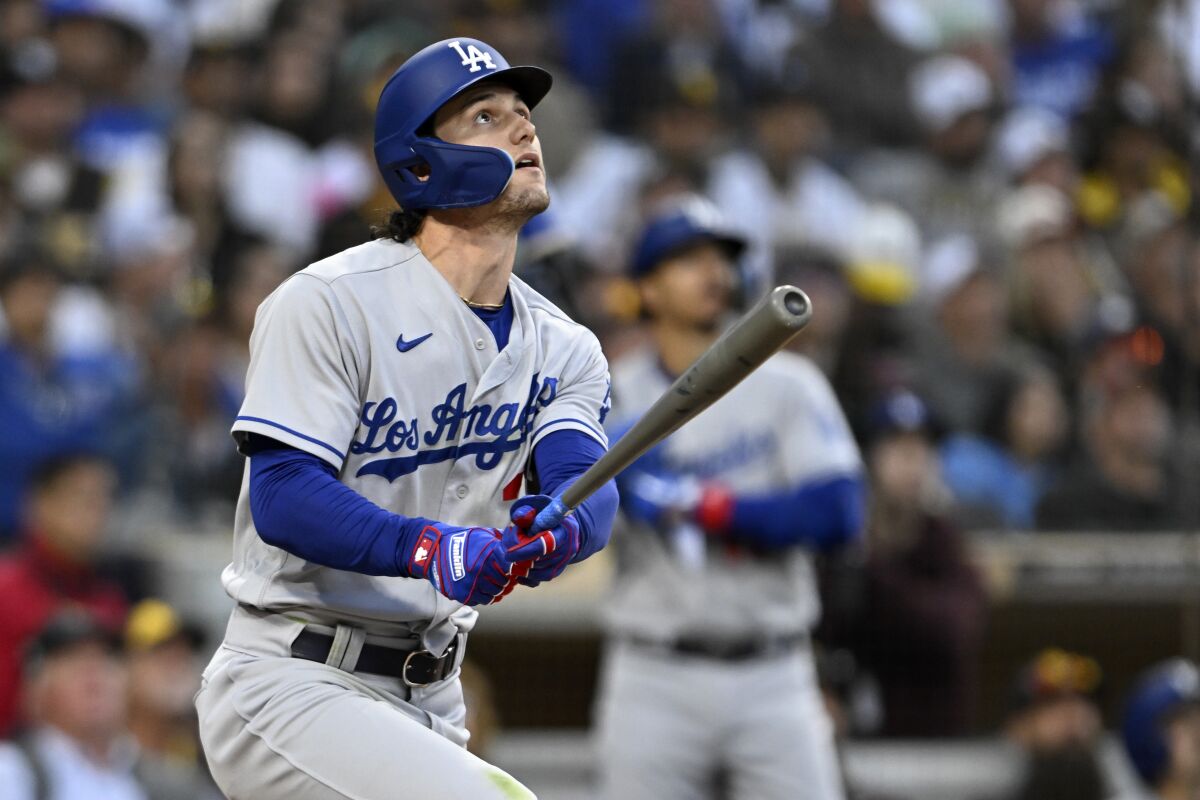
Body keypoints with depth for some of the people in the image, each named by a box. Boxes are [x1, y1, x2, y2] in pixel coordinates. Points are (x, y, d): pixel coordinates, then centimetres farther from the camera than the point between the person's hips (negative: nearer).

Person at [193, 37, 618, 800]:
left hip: (428, 708, 7)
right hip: (288, 686, -7)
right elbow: (283, 494, -19)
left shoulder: (565, 348, 9)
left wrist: (561, 527, -36)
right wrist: (429, 548, -36)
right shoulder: (330, 303, -10)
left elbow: (587, 480, -10)